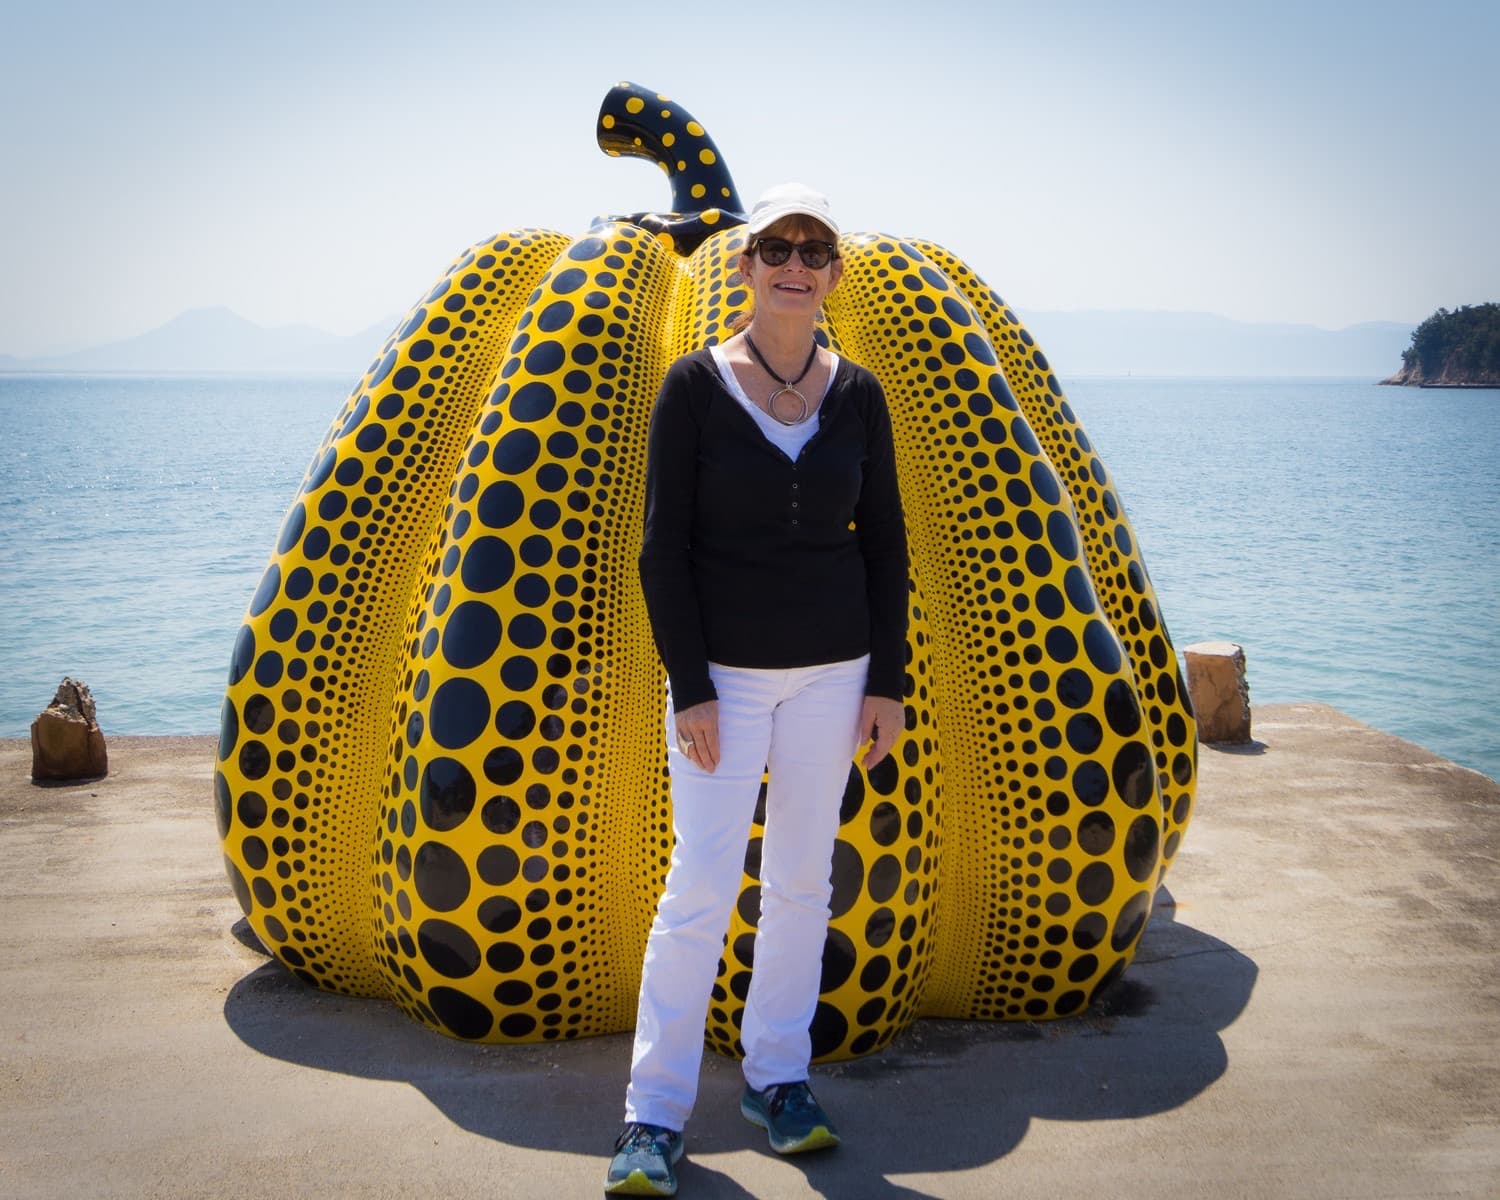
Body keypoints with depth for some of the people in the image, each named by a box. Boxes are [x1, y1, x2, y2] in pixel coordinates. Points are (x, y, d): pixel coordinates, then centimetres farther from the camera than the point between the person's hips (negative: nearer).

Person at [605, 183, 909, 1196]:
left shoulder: (857, 393, 4)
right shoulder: (696, 383, -4)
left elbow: (885, 542, 8)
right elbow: (663, 548, -5)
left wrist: (887, 681, 3)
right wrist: (688, 687, -11)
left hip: (833, 670, 3)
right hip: (725, 670, -3)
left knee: (803, 881, 10)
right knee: (702, 886, -5)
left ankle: (778, 1077, 26)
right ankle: (655, 1115, 5)